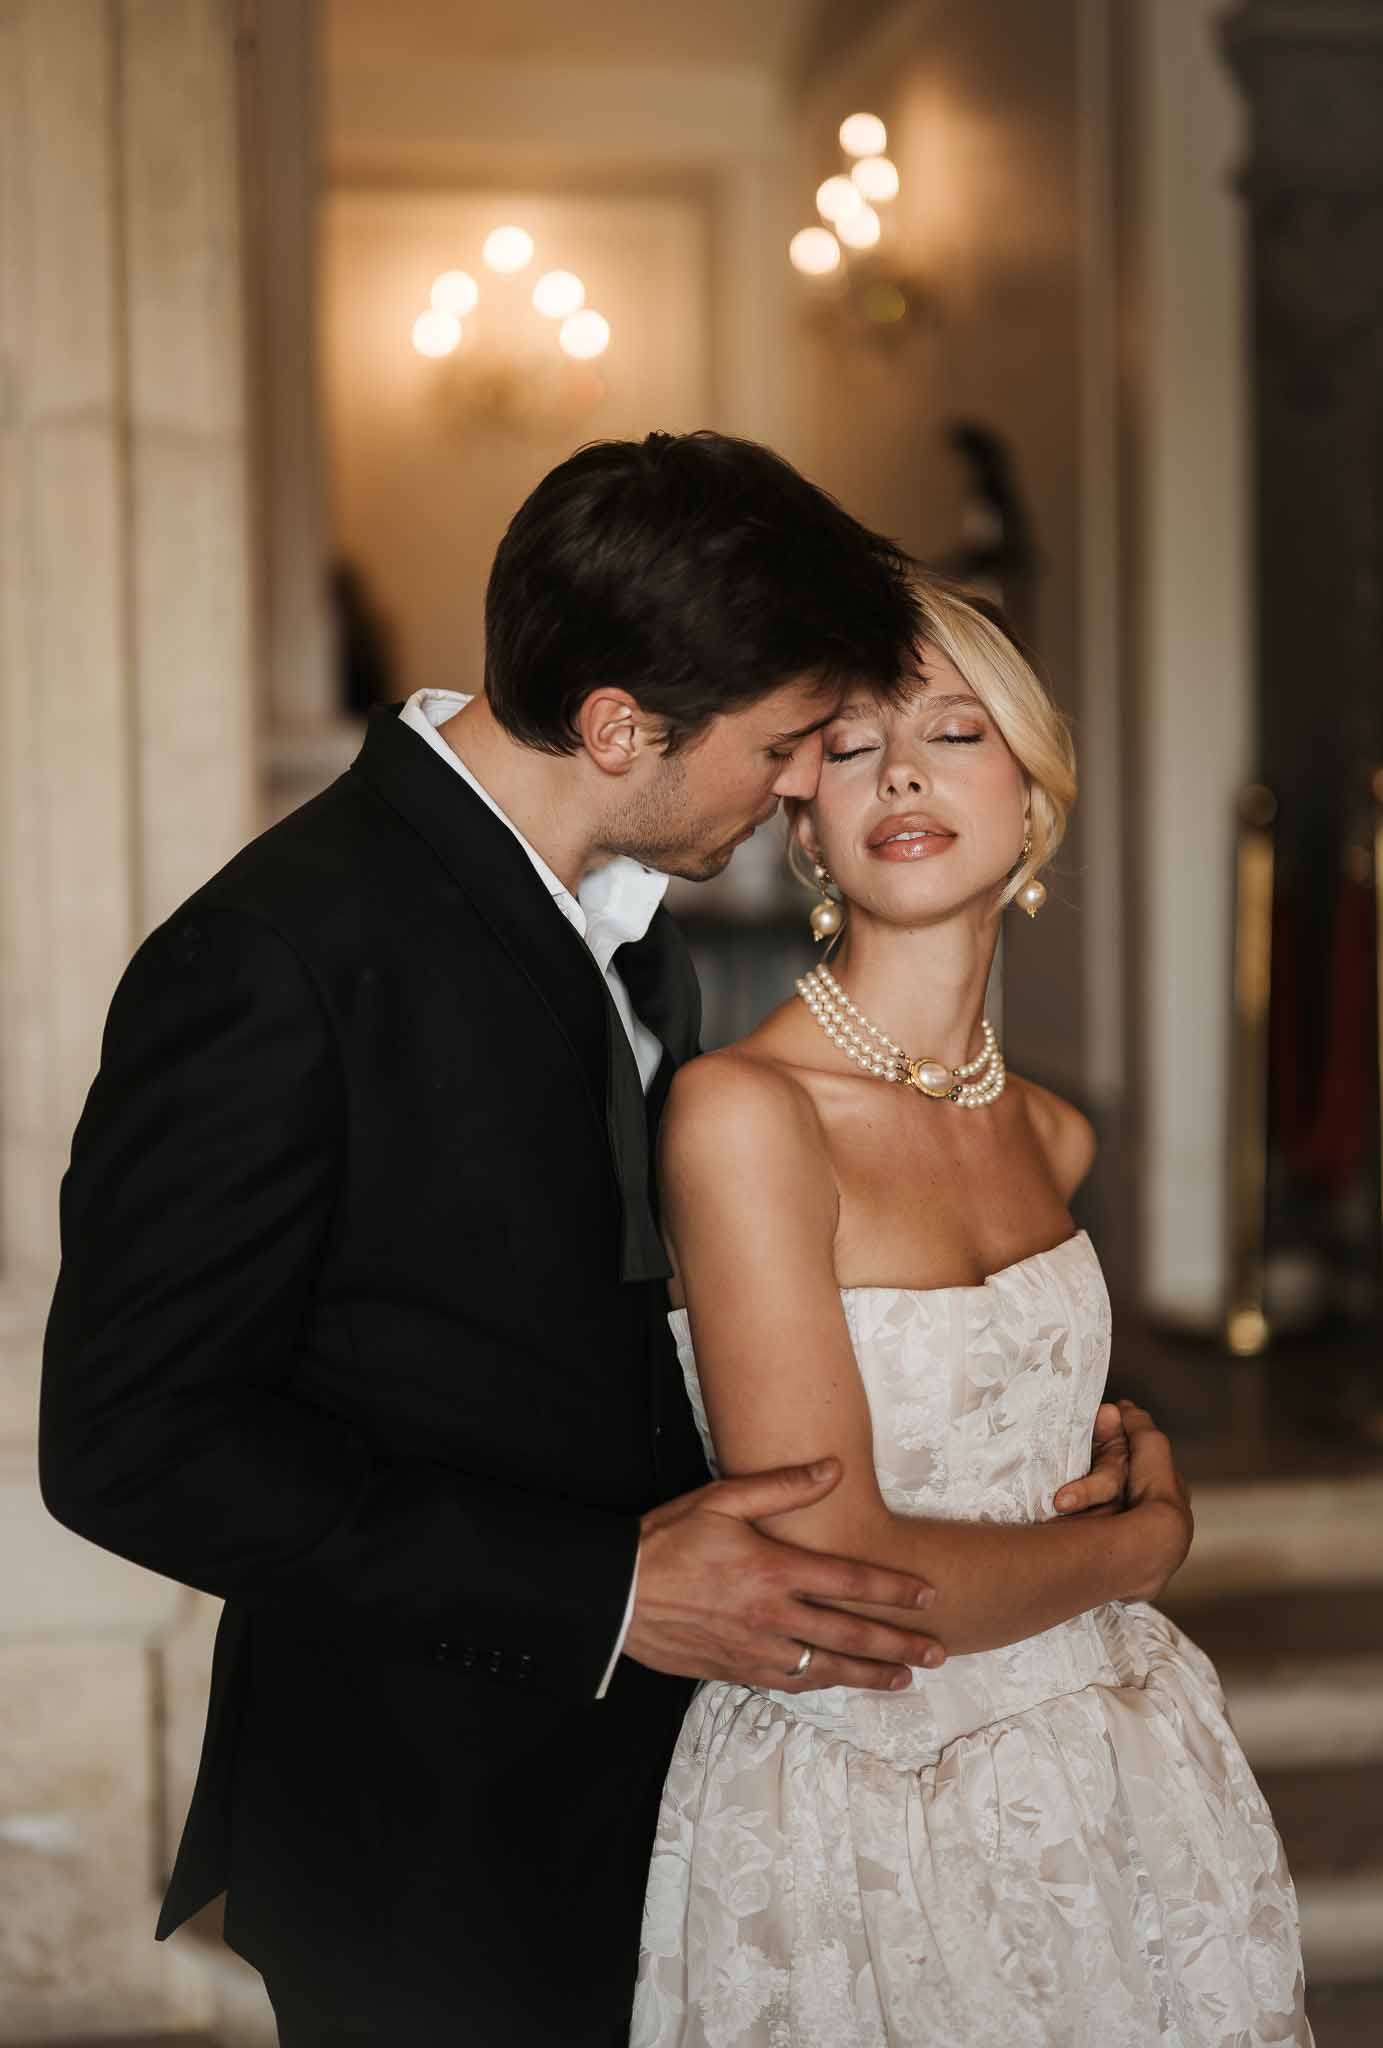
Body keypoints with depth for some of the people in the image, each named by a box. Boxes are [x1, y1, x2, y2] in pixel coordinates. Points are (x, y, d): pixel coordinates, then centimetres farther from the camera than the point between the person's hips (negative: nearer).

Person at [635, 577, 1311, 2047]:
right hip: (854, 1845, -6)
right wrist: (1145, 1541, -8)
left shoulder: (1052, 1138, 1)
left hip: (1127, 1794, 6)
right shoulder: (743, 1111, -20)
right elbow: (829, 1594, -22)